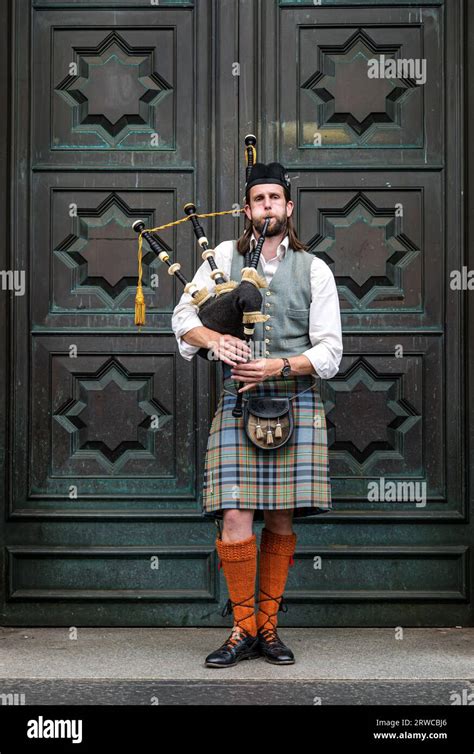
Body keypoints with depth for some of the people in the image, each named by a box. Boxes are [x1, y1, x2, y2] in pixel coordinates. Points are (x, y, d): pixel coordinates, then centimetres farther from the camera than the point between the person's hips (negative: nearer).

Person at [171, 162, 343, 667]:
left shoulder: (314, 270, 7)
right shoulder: (224, 257, 9)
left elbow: (330, 351, 2)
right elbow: (182, 315, 6)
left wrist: (278, 365, -13)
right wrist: (212, 338, -15)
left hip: (296, 403, 1)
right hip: (238, 403, 0)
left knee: (280, 521, 5)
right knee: (235, 520, -9)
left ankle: (267, 626, 17)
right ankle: (243, 630, 5)